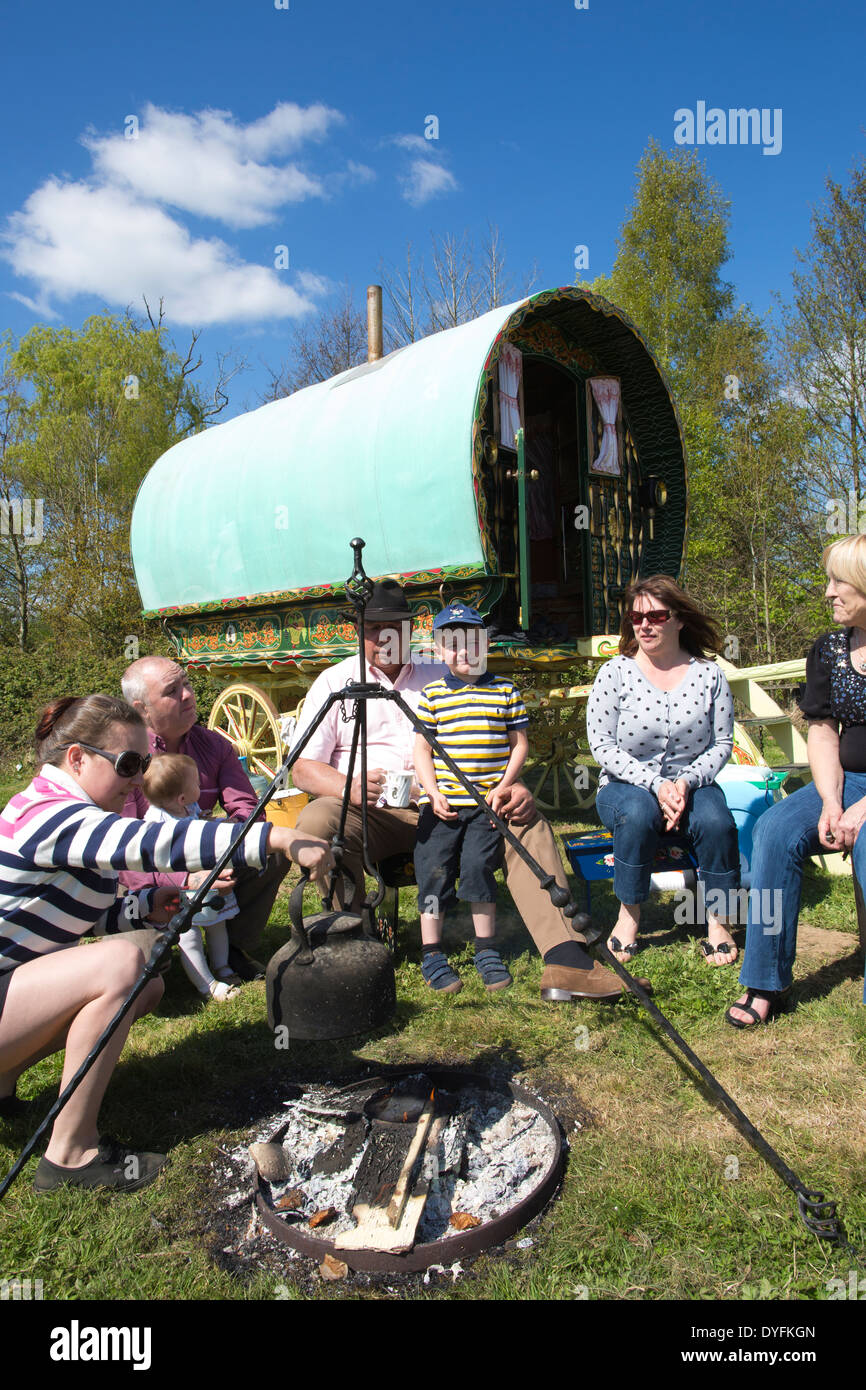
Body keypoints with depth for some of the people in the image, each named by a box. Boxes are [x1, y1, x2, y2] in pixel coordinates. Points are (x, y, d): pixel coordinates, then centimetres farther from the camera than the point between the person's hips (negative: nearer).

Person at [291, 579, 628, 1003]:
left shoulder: (441, 677, 17)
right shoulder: (335, 681, 9)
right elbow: (303, 769, 0)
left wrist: (511, 785, -11)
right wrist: (350, 787, -22)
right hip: (370, 813, -2)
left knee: (525, 819, -21)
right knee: (317, 821, -34)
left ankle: (565, 959, -29)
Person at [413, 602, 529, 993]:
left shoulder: (505, 690, 7)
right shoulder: (432, 694, 5)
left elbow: (520, 743, 9)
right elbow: (421, 749, 4)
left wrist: (503, 787, -3)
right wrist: (434, 793, -7)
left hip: (487, 802, 0)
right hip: (441, 802, 1)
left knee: (478, 866, -10)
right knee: (435, 870, -2)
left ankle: (487, 951, 8)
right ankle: (431, 954, 11)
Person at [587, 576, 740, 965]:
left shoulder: (708, 674, 1)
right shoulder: (615, 672, -5)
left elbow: (722, 743, 0)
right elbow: (602, 745, -10)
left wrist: (686, 782, -18)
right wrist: (656, 784, -20)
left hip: (691, 785, 2)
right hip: (627, 786, -1)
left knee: (716, 821, -30)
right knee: (638, 812, -35)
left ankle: (717, 919, -7)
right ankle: (629, 915, -14)